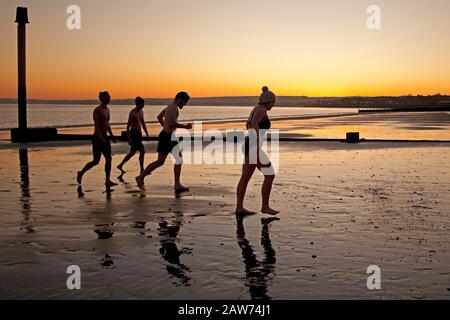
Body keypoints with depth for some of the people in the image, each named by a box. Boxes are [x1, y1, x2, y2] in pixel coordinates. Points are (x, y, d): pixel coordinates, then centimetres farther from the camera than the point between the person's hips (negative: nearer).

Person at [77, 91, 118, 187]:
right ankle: (81, 173, 17)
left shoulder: (107, 109, 14)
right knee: (96, 161, -3)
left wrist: (111, 135, 16)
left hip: (105, 138, 8)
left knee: (109, 159, 1)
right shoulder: (97, 110, -12)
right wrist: (100, 137, -29)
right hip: (98, 138, -8)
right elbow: (96, 124, -20)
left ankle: (108, 181, 3)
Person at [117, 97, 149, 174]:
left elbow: (143, 123, 21)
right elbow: (128, 126, -15)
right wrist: (129, 139, -18)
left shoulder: (141, 111, 12)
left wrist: (147, 134, 17)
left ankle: (120, 165, 22)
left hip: (139, 133, 9)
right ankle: (142, 170, -3)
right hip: (134, 133, -9)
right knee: (142, 151, -11)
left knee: (132, 152, 13)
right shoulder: (132, 112, -14)